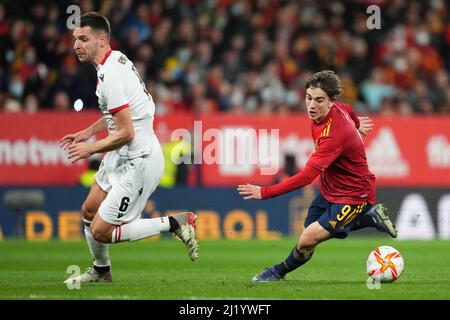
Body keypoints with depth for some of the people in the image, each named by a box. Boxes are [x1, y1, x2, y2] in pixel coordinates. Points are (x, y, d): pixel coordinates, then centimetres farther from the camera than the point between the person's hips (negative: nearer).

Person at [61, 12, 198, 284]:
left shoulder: (110, 76, -25)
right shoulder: (117, 59, 6)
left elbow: (126, 134, -25)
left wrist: (91, 149, -11)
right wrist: (89, 131, 20)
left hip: (138, 162, -10)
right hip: (123, 157, 10)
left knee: (100, 232, -7)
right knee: (90, 211, 21)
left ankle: (175, 224, -2)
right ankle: (101, 271, 40)